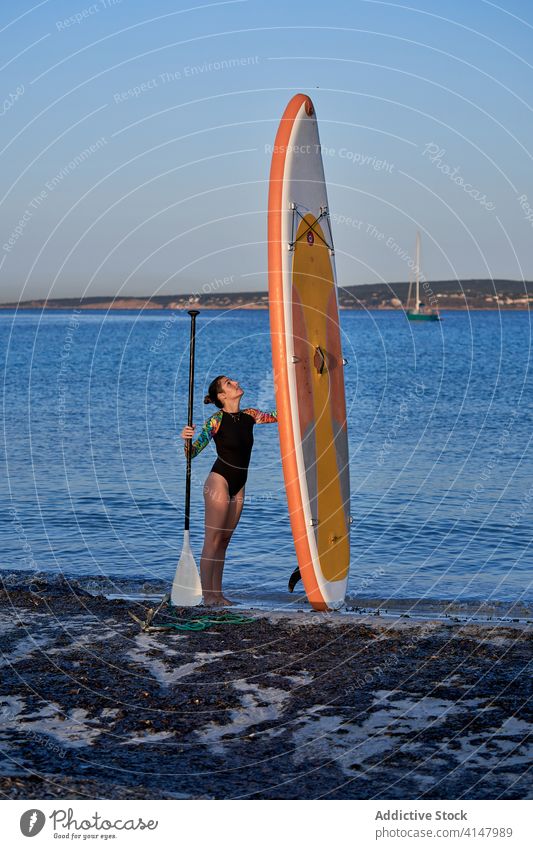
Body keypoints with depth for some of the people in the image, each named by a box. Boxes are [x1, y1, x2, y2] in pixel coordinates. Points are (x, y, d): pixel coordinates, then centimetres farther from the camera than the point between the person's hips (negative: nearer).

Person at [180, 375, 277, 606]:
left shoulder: (249, 415, 6)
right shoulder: (216, 420, -11)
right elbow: (192, 452, -11)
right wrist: (187, 439, -32)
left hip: (238, 487, 7)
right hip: (219, 481, -7)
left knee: (225, 539, 8)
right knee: (213, 538, -7)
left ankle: (217, 593, 11)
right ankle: (207, 594, -6)